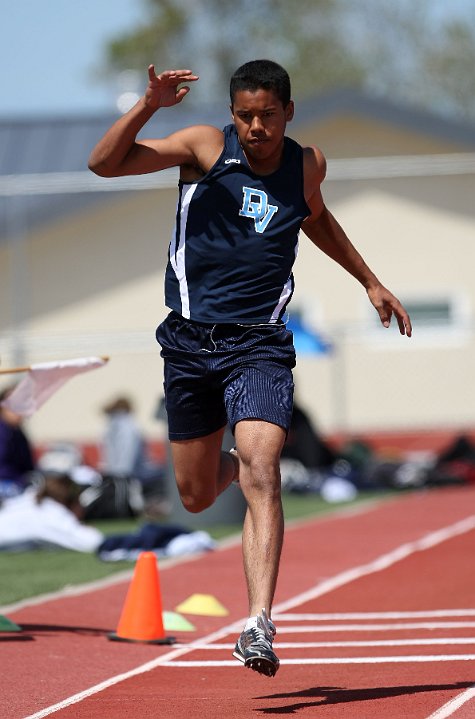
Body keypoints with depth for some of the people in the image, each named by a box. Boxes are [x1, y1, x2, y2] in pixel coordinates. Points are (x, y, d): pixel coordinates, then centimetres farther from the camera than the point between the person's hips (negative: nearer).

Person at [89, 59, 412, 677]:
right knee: (197, 497, 12)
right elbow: (104, 164, -12)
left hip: (259, 344, 0)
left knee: (261, 474, -21)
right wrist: (149, 106, -25)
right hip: (190, 340, 1)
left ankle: (259, 625, -28)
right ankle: (229, 465, 50)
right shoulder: (205, 147, -3)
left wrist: (370, 282, 29)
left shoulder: (307, 165, 5)